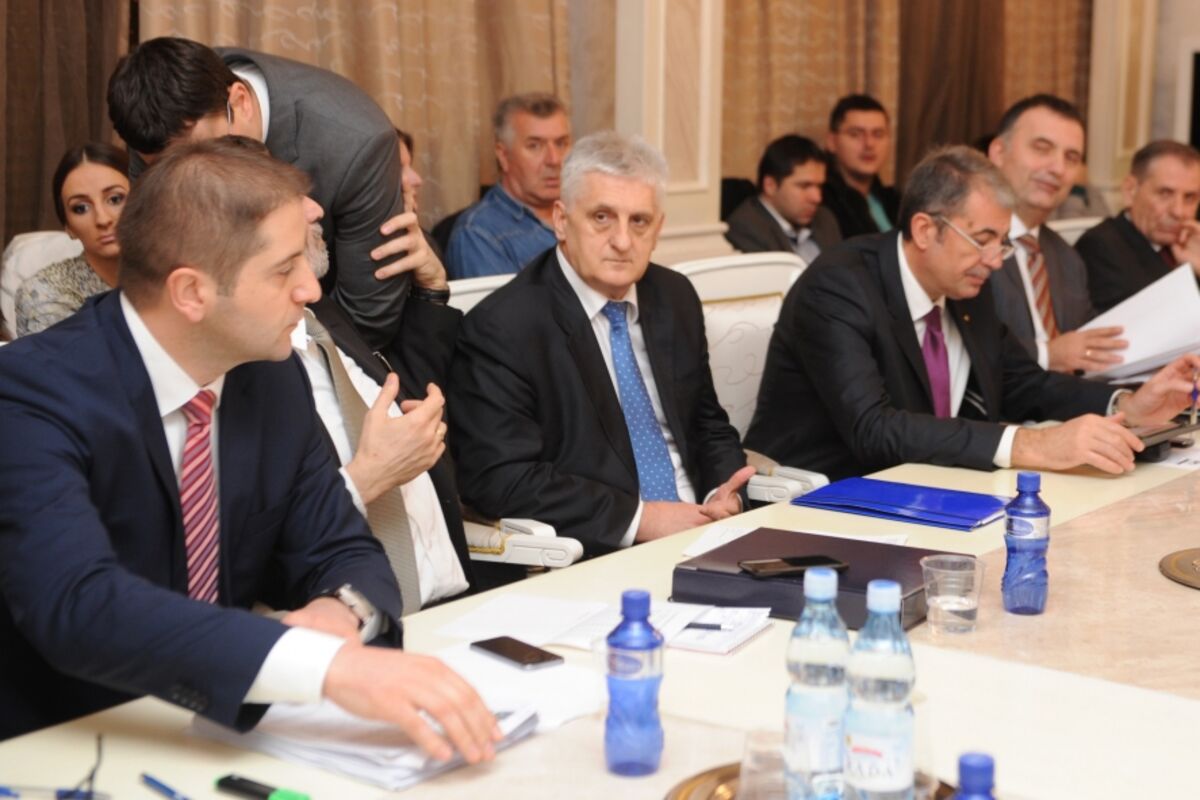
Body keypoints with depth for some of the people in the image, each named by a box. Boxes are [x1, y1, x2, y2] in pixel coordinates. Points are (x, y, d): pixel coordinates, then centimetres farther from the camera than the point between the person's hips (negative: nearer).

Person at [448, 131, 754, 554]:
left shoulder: (676, 298, 11)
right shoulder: (502, 328, -10)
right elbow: (499, 480, -17)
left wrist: (723, 495, -1)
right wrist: (638, 518, -19)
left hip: (698, 531, 6)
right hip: (587, 560, -6)